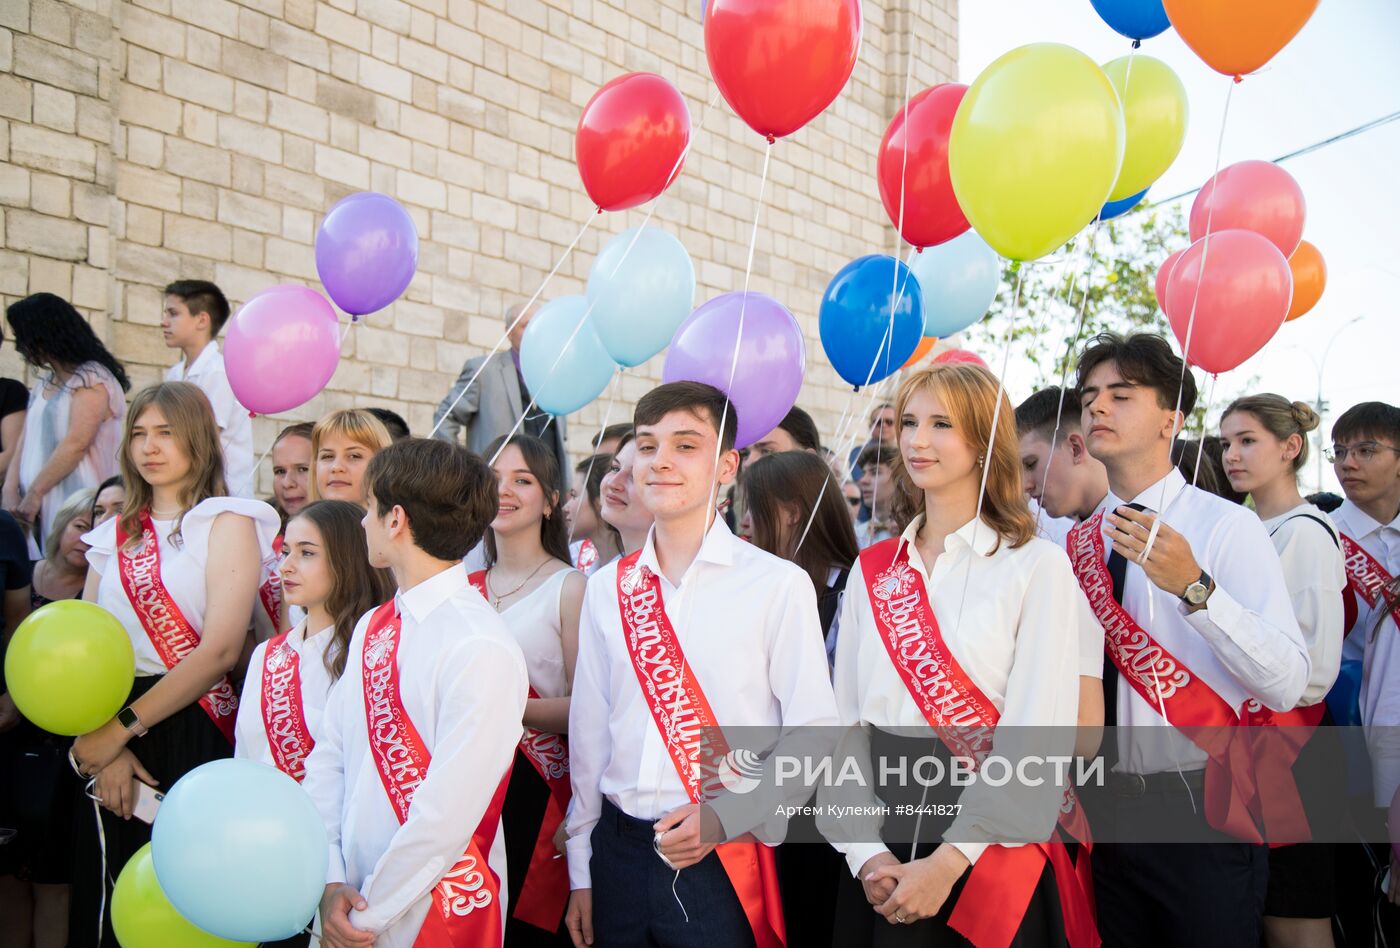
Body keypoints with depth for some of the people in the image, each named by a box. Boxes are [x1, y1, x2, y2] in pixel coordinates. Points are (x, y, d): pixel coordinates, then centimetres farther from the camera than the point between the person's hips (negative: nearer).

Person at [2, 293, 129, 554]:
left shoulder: (92, 379, -7)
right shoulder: (44, 383, 17)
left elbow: (76, 444, -16)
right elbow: (27, 439, 10)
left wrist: (34, 493, -13)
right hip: (45, 508, 7)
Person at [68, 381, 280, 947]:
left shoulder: (227, 523, -1)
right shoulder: (115, 535, 14)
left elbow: (220, 650, -11)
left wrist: (123, 728, -11)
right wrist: (104, 747, -9)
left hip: (195, 732, -5)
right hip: (114, 744, 5)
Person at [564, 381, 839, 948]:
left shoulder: (779, 585, -7)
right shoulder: (607, 588, 5)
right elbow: (589, 730, 8)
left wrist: (725, 817, -15)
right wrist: (580, 870, 10)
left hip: (721, 864, -3)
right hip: (617, 853, 4)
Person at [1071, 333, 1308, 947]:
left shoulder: (1227, 526, -8)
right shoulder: (1078, 541, 7)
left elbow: (1287, 686, -18)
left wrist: (1193, 587, -28)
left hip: (1201, 811, -4)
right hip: (1103, 807, 5)